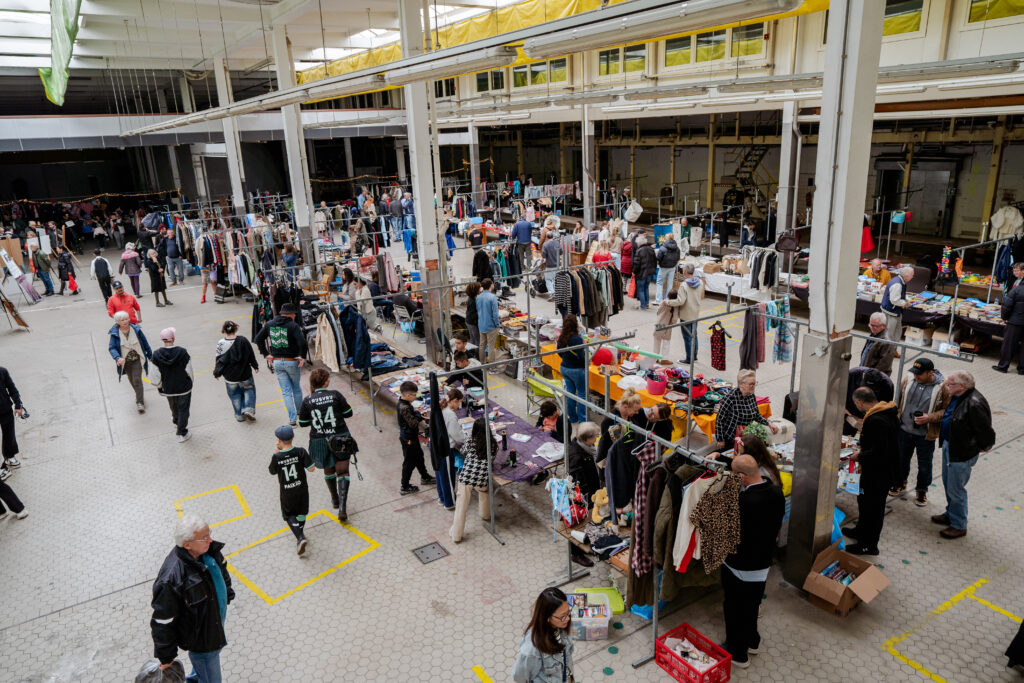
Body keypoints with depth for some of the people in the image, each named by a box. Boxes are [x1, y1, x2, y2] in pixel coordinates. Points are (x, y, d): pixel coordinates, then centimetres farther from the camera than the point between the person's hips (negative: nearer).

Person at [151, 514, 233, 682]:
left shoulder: (208, 549, -16)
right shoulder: (171, 580, -38)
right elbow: (163, 622, -25)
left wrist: (227, 595, 21)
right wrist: (166, 657, -14)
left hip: (217, 619, 8)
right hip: (200, 637, -7)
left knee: (216, 650, 33)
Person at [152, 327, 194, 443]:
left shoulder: (156, 355, -15)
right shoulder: (182, 352, -21)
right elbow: (189, 371, -12)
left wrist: (160, 386, 10)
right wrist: (190, 382, 7)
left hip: (168, 389, 3)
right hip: (184, 388, -3)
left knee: (173, 407, 29)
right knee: (183, 409, 11)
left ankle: (176, 421, 57)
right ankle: (182, 433, 18)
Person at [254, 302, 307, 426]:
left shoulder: (269, 324, 4)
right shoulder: (293, 325, -14)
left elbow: (257, 339, 7)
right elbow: (302, 341, -27)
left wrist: (266, 354, 9)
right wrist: (302, 356, -14)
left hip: (276, 362, 4)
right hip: (292, 362, -3)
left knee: (286, 391, 8)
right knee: (296, 388, 18)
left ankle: (292, 418, 5)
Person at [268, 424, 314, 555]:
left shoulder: (276, 457, -19)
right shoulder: (300, 452, -18)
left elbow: (272, 471, 0)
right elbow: (311, 468, -16)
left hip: (287, 493, -1)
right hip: (301, 489, 1)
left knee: (289, 515, 16)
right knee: (301, 513, 23)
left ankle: (300, 538, -3)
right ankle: (300, 533, 42)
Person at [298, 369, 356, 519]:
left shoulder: (307, 401, -8)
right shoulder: (335, 395, -11)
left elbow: (303, 423, 0)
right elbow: (348, 413, -3)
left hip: (319, 441, 2)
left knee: (328, 469, 23)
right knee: (342, 471, 3)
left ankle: (335, 499, 40)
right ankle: (342, 506, -11)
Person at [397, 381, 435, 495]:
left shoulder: (404, 403, 2)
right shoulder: (404, 408, -29)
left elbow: (411, 417, 15)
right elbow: (413, 423, -29)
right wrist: (418, 415, -14)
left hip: (412, 437, 10)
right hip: (408, 439, -10)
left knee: (419, 456, 25)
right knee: (409, 462, 3)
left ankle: (425, 477, 44)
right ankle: (404, 487, 15)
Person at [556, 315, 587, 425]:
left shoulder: (562, 338, -2)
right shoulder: (576, 339, -24)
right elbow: (581, 357, -24)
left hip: (565, 368, 7)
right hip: (577, 370, -7)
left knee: (570, 393, 16)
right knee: (582, 394, 7)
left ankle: (572, 418, 26)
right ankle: (582, 419, 10)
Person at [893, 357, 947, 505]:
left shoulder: (942, 388, -16)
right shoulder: (908, 379, -6)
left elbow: (947, 410, -8)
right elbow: (899, 399, 8)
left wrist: (929, 418, -23)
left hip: (925, 435, -3)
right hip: (904, 430, 3)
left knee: (924, 465, 12)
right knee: (902, 458, 20)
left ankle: (922, 491, 32)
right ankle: (900, 483, 42)